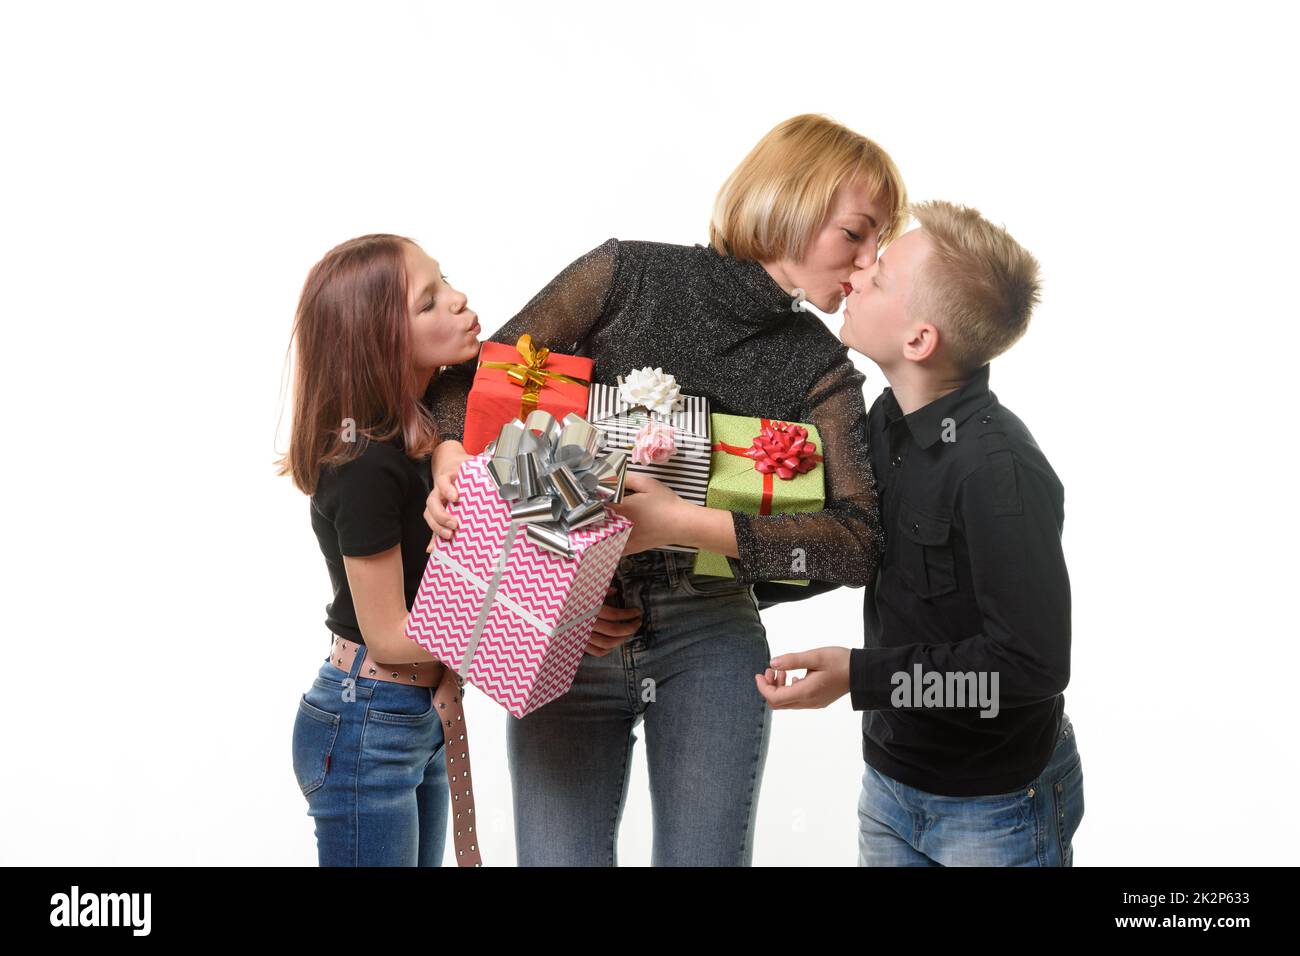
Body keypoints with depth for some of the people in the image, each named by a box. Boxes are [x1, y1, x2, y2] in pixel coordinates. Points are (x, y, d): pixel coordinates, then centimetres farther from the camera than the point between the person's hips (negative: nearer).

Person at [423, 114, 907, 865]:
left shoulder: (822, 371, 1)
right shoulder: (630, 275, -3)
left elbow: (858, 544, -13)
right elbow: (476, 376, 2)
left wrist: (685, 523, -24)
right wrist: (451, 460, -20)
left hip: (710, 642, 2)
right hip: (566, 637, -1)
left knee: (704, 857, 6)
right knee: (560, 855, -1)